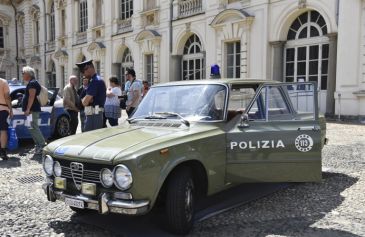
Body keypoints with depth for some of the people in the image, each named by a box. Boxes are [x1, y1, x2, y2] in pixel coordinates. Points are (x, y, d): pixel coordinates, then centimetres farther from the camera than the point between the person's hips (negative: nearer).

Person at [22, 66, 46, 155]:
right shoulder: (32, 83, 21)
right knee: (33, 128, 11)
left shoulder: (32, 83, -11)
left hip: (32, 110, -11)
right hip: (33, 110, 11)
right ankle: (39, 145, 14)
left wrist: (28, 109, -24)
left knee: (33, 128, -13)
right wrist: (27, 109, 24)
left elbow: (31, 97, -21)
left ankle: (42, 145, -13)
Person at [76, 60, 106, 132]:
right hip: (96, 114, 10)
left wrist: (84, 99, 2)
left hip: (94, 115, -10)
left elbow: (85, 102, -19)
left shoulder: (95, 81, -15)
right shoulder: (98, 80, 17)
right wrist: (87, 99, -2)